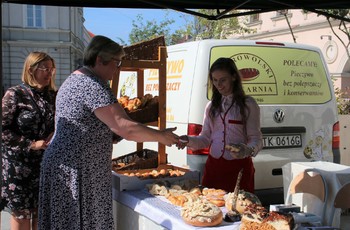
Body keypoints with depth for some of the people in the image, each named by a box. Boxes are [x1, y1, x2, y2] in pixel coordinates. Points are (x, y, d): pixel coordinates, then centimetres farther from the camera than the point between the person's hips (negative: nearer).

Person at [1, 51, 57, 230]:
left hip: (46, 163, 4)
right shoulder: (15, 94, -10)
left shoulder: (53, 95, 5)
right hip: (19, 164, -4)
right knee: (20, 211, 5)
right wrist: (31, 144, -19)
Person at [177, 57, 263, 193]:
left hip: (239, 168, -4)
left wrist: (248, 150, -26)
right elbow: (206, 138, 11)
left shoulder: (248, 104, -3)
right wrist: (189, 140, -8)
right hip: (213, 167, 4)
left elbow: (256, 139, -6)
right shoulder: (211, 106, 11)